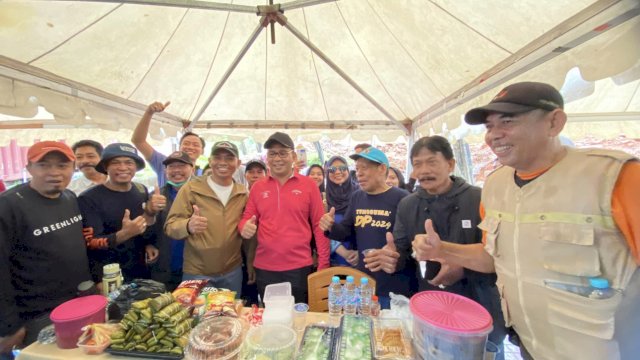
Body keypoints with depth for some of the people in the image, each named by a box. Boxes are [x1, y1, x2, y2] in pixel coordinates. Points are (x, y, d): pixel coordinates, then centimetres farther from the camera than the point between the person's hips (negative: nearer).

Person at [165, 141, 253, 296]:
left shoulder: (243, 193, 0)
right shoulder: (191, 188, -8)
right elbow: (170, 226, -9)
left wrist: (250, 261, 9)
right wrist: (188, 226, -30)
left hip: (232, 272, 3)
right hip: (196, 273, -2)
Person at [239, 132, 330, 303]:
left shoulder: (309, 185, -3)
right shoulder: (257, 187, 5)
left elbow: (319, 225, -1)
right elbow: (246, 218, 12)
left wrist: (323, 264, -4)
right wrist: (245, 226, -12)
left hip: (299, 267, -2)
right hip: (264, 268, 3)